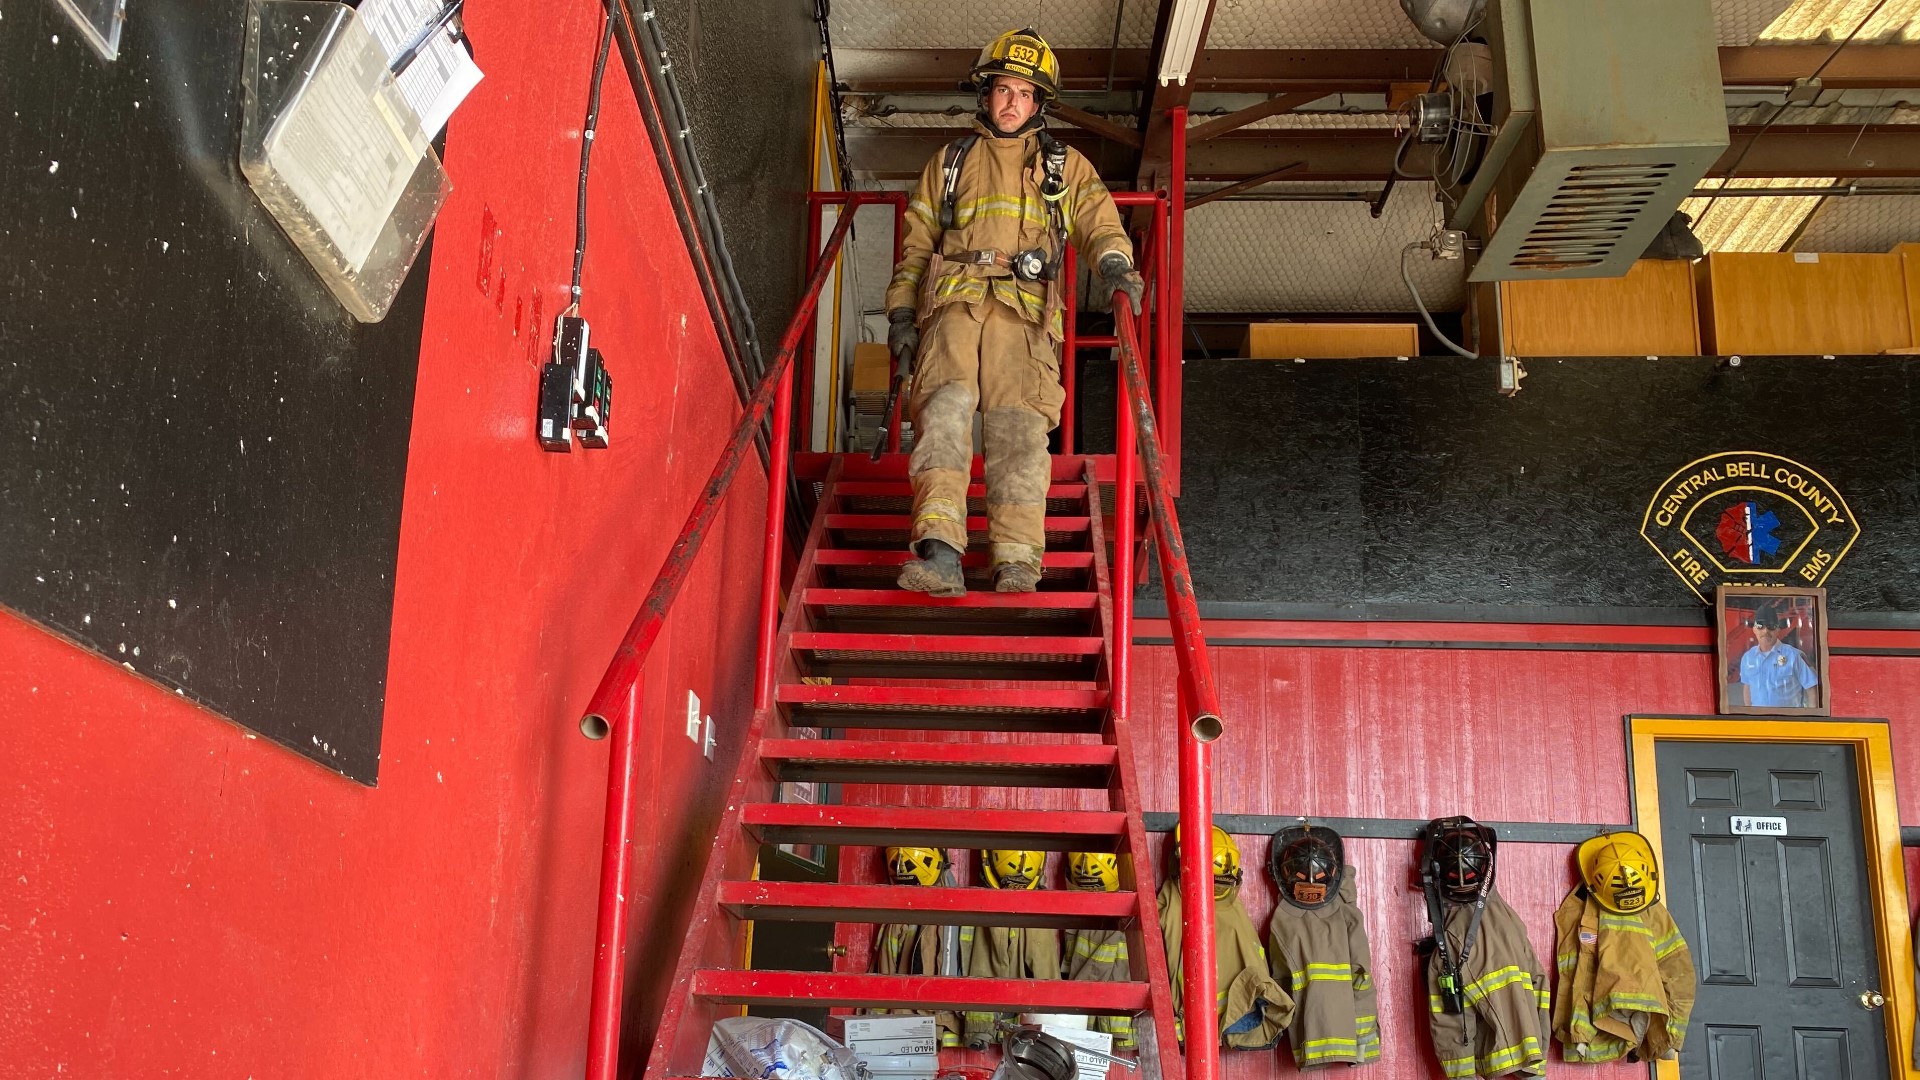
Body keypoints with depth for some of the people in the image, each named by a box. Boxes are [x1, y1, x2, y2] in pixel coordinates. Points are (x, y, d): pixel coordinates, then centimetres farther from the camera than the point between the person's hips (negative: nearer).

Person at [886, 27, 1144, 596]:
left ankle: (1017, 564, -27)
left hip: (1024, 313, 0)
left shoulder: (1066, 167, 25)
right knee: (944, 406, -25)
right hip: (953, 304, 0)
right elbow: (916, 245, 26)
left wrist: (1114, 260, -14)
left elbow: (1098, 220, 10)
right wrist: (900, 312, 12)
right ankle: (939, 551, -37)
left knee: (1019, 425, -18)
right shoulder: (950, 161, 28)